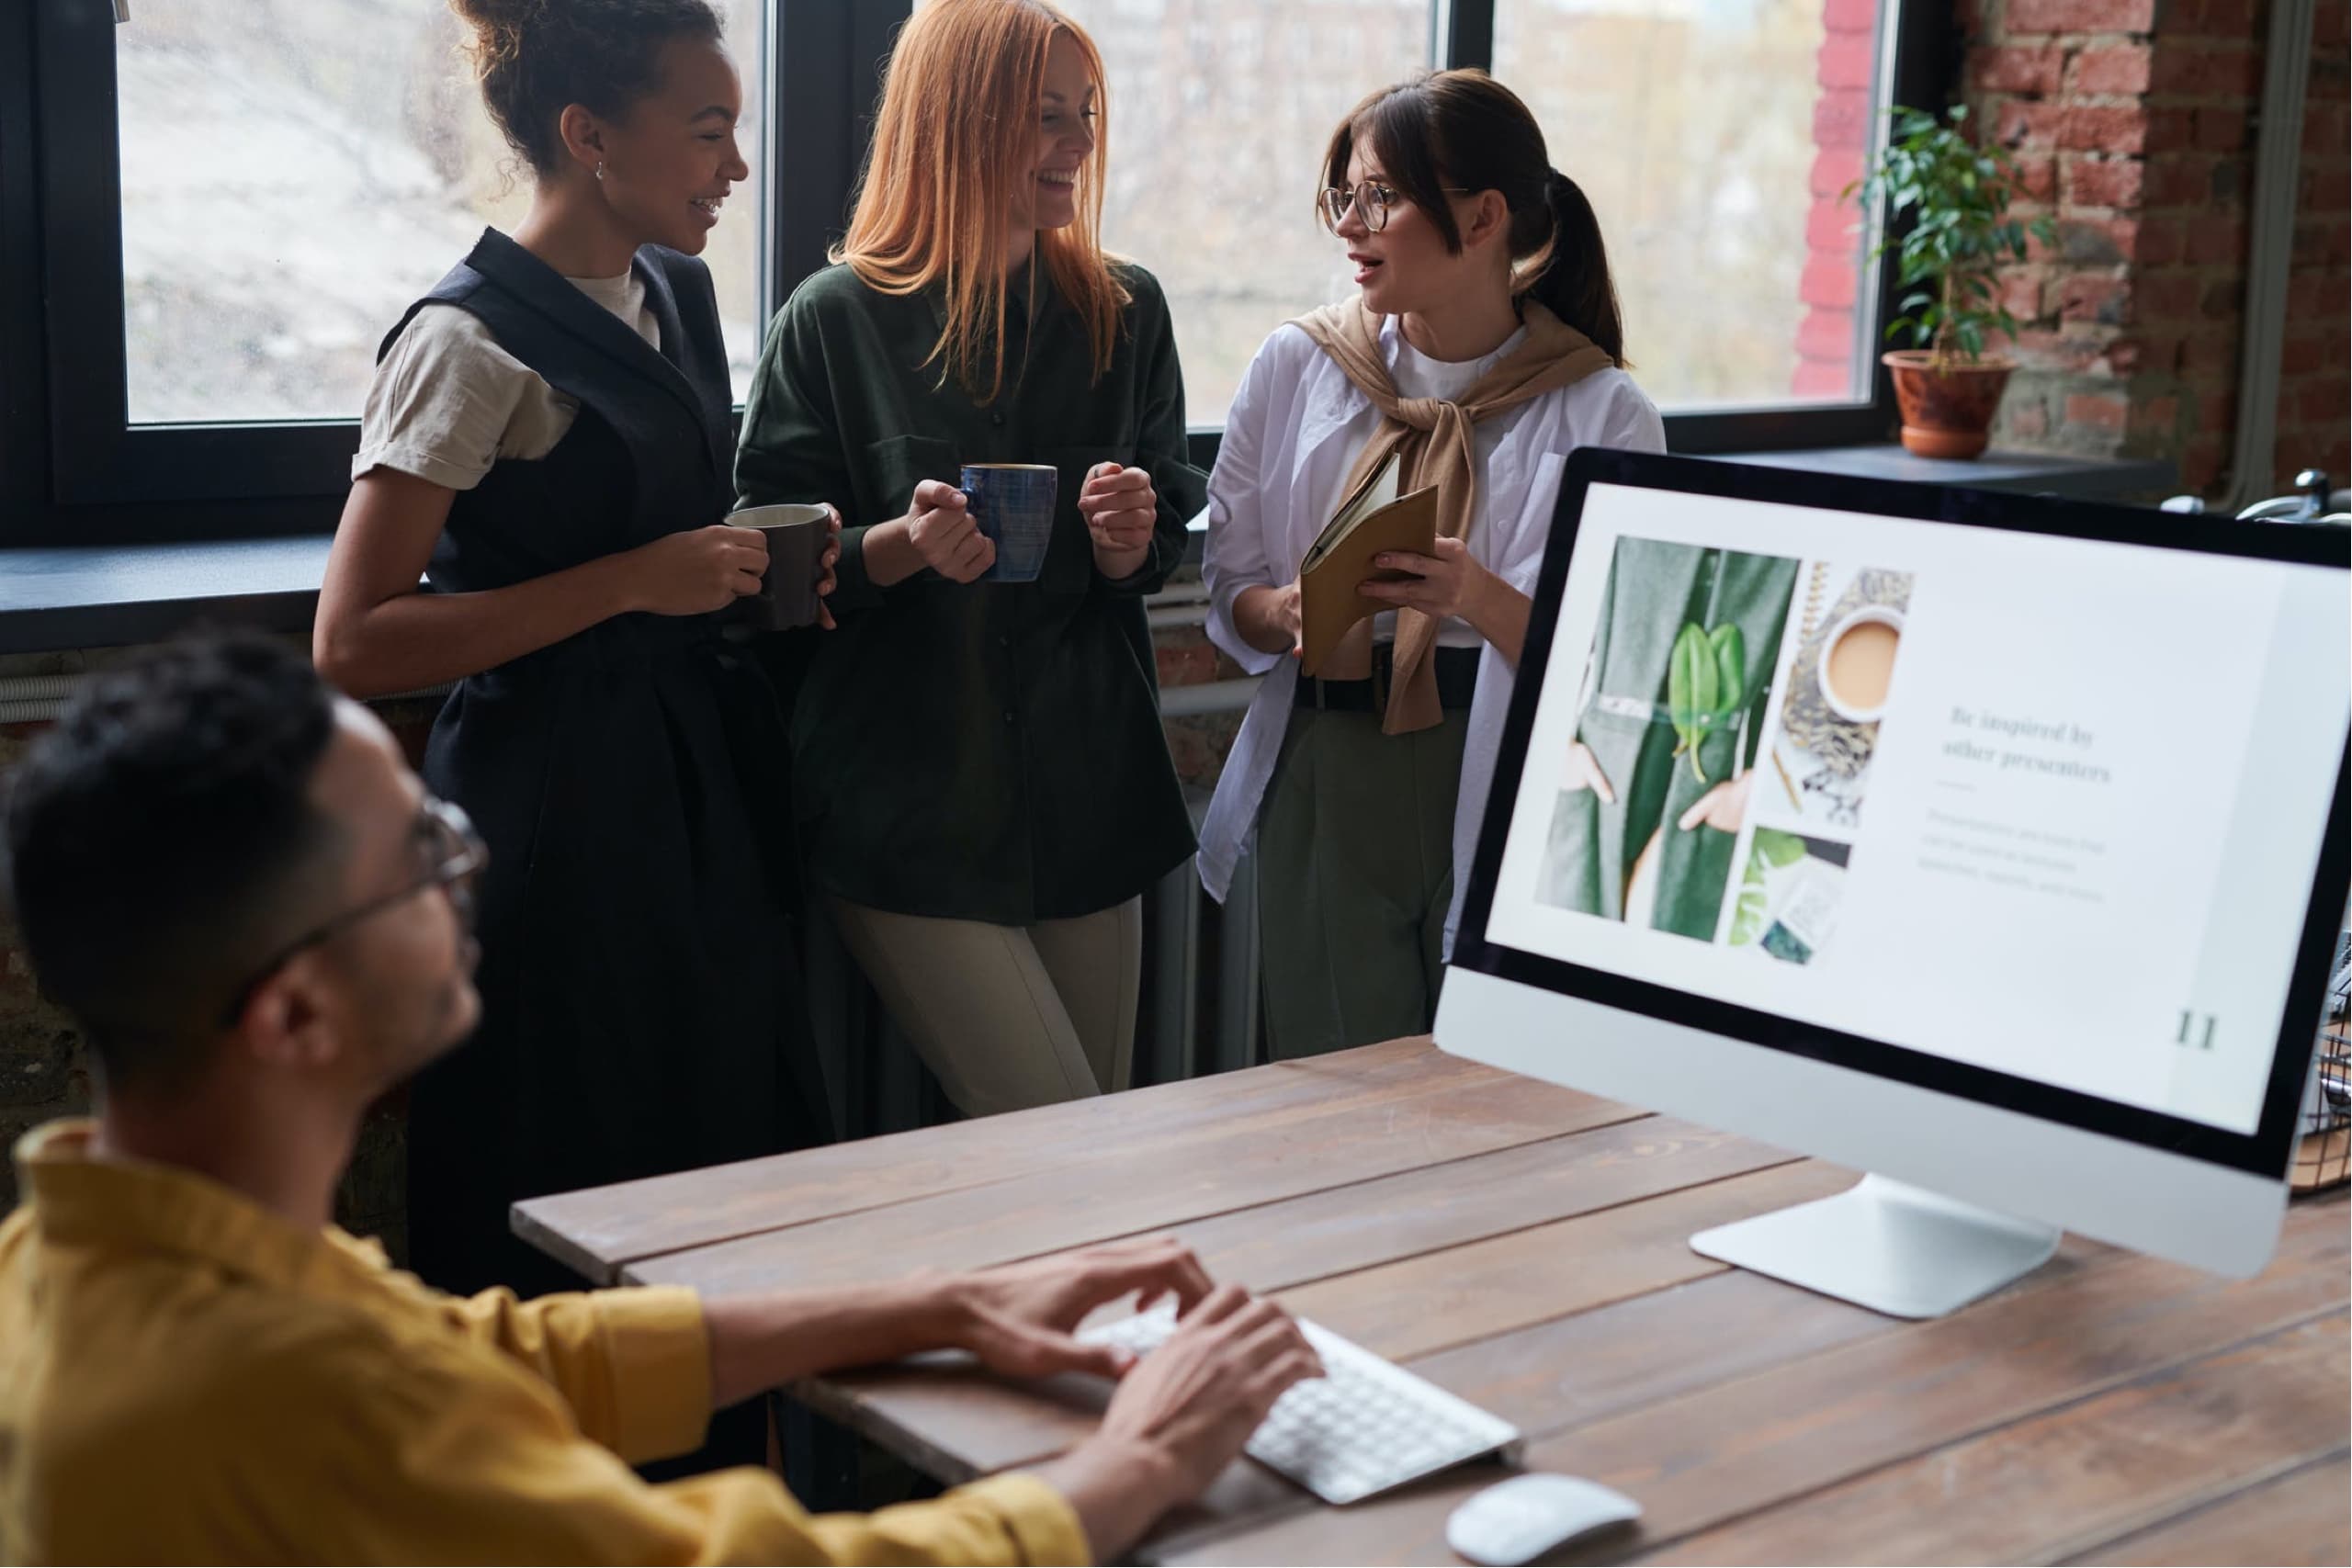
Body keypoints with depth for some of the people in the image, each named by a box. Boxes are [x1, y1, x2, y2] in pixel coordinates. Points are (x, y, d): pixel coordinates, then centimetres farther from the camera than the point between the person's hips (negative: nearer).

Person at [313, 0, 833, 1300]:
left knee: (736, 1170, 9)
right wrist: (637, 580, -20)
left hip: (698, 798, 8)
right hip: (554, 815, -8)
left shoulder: (677, 292, 11)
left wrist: (760, 562, 6)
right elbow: (352, 644, -18)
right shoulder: (471, 343, -13)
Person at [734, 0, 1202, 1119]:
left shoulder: (1125, 311, 8)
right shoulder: (837, 320, -4)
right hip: (911, 808, -4)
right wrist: (904, 546, -22)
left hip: (1088, 801, 5)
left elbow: (1164, 551, 13)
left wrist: (1129, 546, -10)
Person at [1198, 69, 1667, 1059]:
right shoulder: (1296, 367, 5)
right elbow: (1229, 587, 8)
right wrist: (1288, 614, -14)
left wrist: (1479, 600, -26)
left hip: (1508, 793, -2)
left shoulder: (1602, 413, -5)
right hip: (1325, 783, 2)